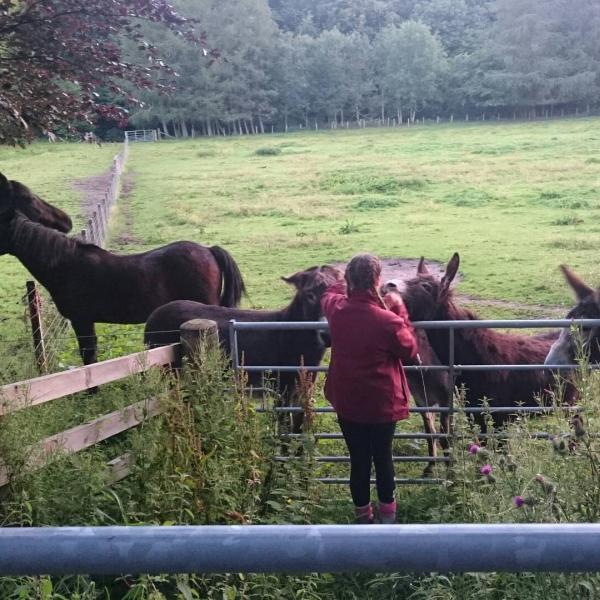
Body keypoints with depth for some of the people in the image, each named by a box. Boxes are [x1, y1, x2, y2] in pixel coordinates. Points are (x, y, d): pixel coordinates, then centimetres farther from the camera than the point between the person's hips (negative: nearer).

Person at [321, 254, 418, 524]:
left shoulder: (336, 310, -11)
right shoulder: (388, 321, -25)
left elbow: (328, 294, 16)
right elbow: (410, 350, -6)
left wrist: (347, 281, 24)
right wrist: (401, 312, -4)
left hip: (346, 402, 3)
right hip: (382, 404, -3)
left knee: (358, 459, 15)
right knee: (383, 457, 17)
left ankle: (362, 513, 29)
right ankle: (387, 511, 35)